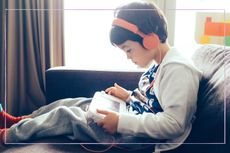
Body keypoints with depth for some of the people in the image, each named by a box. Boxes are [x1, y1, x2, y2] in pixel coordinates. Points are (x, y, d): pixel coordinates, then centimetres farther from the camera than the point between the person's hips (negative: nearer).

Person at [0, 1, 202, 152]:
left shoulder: (178, 69, -23)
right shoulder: (159, 64, 8)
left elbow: (173, 124, -30)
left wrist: (121, 122, -29)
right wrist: (129, 95, 6)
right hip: (129, 123, 9)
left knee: (65, 116, -9)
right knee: (75, 103, 11)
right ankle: (20, 122, 31)